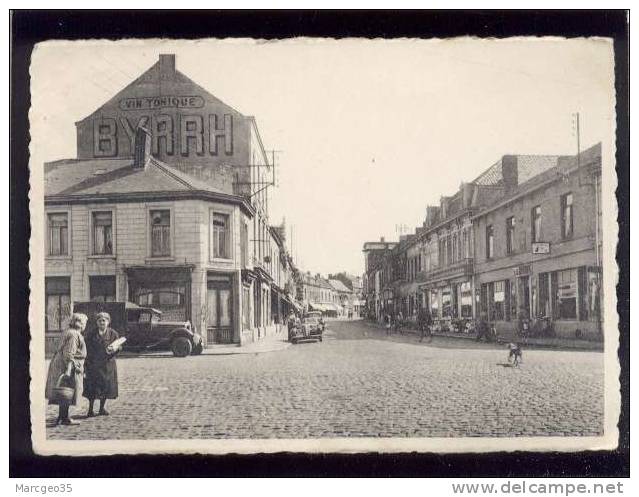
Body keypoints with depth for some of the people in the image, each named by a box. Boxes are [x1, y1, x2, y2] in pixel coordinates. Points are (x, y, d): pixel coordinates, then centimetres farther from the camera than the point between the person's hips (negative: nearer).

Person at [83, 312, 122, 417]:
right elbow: (87, 349, 4)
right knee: (92, 388, -3)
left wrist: (114, 349, -21)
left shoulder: (113, 333, 5)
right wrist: (86, 363, -3)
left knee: (106, 385, 5)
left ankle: (102, 407, 20)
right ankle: (90, 409, 6)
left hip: (108, 364, 1)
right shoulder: (91, 334, 3)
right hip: (93, 364, -1)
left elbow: (118, 347, 2)